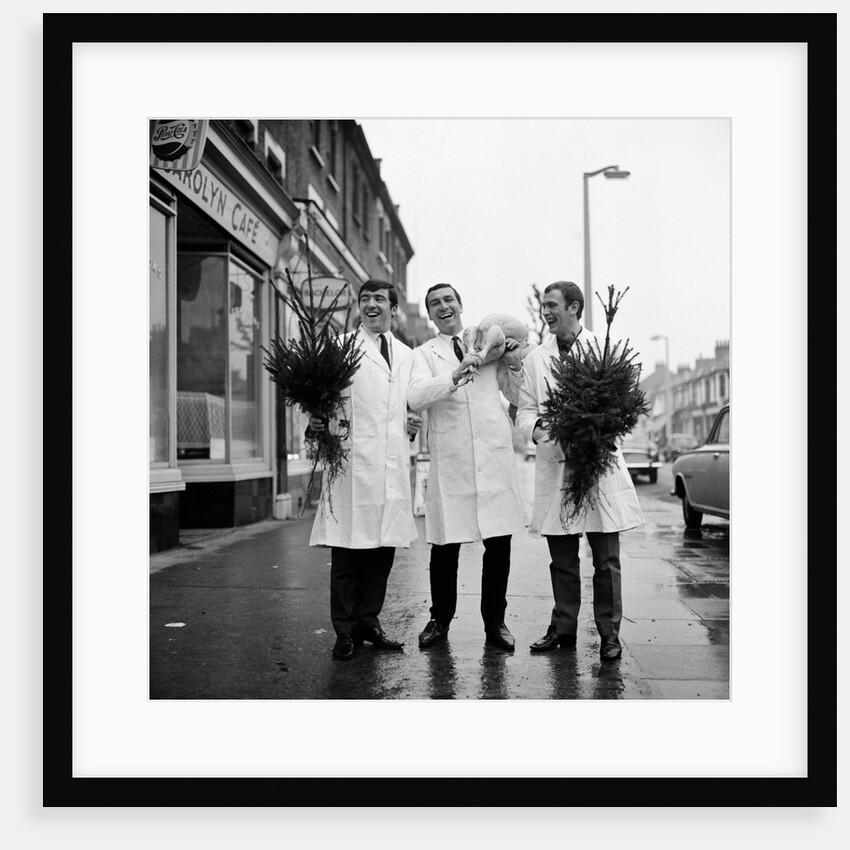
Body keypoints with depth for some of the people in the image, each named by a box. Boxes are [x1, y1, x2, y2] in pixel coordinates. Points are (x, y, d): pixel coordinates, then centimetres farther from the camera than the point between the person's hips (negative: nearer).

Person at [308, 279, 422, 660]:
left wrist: (413, 424, 7)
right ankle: (345, 630, 10)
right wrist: (319, 419, -18)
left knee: (384, 547, 8)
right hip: (353, 460, -5)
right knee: (347, 548, -2)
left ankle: (368, 621, 22)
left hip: (394, 464, 5)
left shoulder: (407, 355, 20)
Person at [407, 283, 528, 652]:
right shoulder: (423, 354, 10)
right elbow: (415, 398, -10)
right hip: (449, 459, -1)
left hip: (495, 455, 2)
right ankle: (440, 619, 19)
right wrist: (455, 375, -22)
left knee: (499, 545, 3)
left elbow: (518, 398, 18)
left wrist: (514, 364, 1)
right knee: (445, 546, 1)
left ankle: (495, 622, 17)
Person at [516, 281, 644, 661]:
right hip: (554, 463, 3)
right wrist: (535, 428, -13)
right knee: (562, 558, 9)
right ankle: (563, 627, 21)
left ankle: (609, 633, 13)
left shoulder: (604, 348, 5)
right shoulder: (535, 358, 13)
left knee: (606, 558, 2)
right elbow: (525, 409, 9)